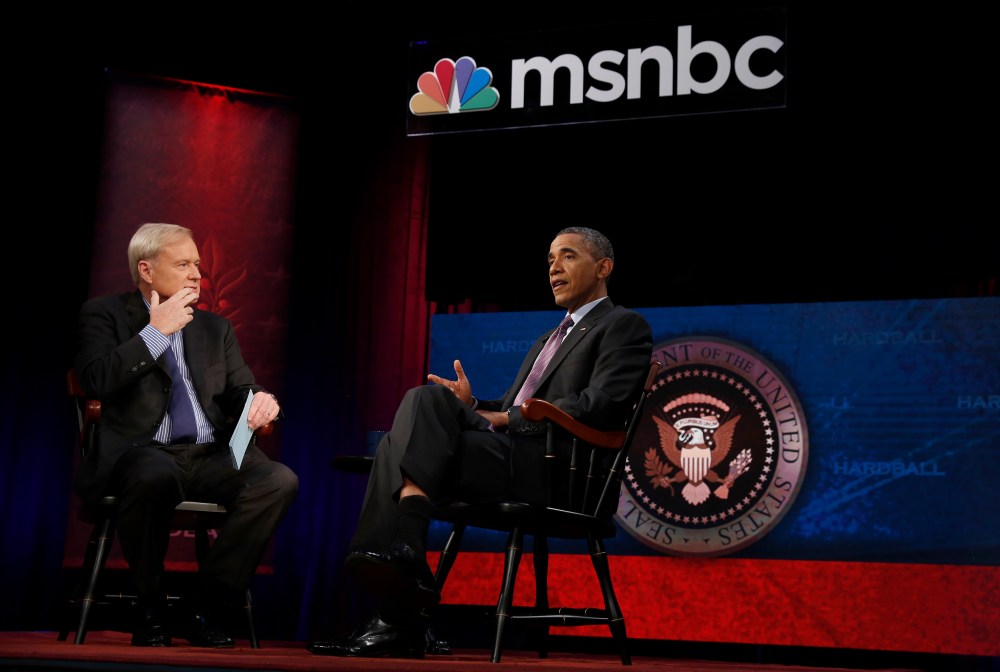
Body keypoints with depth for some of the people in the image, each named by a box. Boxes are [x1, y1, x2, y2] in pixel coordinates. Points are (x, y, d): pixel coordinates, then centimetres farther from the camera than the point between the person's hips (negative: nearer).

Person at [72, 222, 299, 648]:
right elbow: (96, 381, -10)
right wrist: (156, 331, -8)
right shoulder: (105, 314, 7)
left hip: (211, 457, 4)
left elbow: (240, 391, 14)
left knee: (279, 481, -24)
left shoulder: (216, 328, 21)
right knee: (157, 476, -40)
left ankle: (204, 609, -13)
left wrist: (260, 399, -10)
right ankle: (150, 609, -15)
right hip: (142, 452, -4)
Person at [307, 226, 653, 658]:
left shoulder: (624, 326, 7)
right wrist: (473, 407, 4)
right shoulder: (548, 340, 34)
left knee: (427, 399, -22)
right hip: (509, 455, 8)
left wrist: (505, 419, -8)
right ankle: (400, 621, -21)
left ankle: (403, 552, -31)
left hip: (552, 467, -8)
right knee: (396, 445, -15)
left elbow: (600, 405, -11)